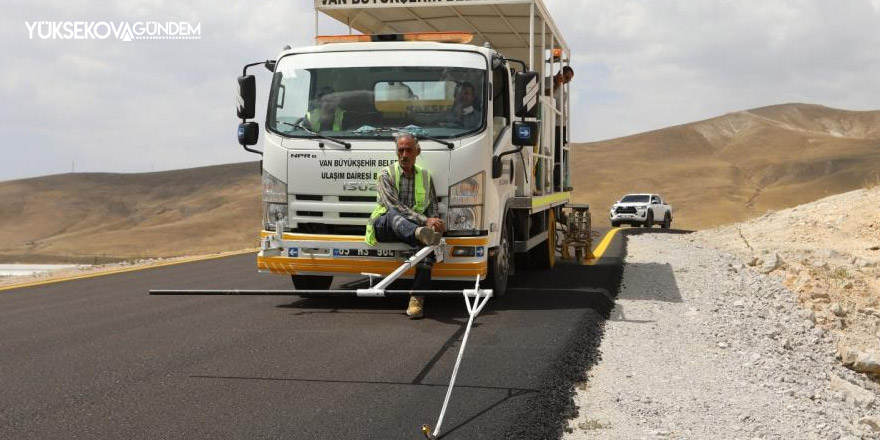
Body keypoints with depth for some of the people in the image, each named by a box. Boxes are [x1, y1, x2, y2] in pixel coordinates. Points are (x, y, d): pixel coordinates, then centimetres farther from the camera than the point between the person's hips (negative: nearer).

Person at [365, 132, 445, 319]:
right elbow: (394, 206, -14)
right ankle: (421, 235, -73)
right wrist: (425, 220, -25)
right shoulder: (386, 174, 1)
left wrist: (435, 222, -9)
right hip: (384, 226, -3)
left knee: (428, 241, -32)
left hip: (414, 227, 3)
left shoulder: (425, 176, 16)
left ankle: (417, 297, -37)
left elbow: (434, 207, 17)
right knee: (393, 215, -39)